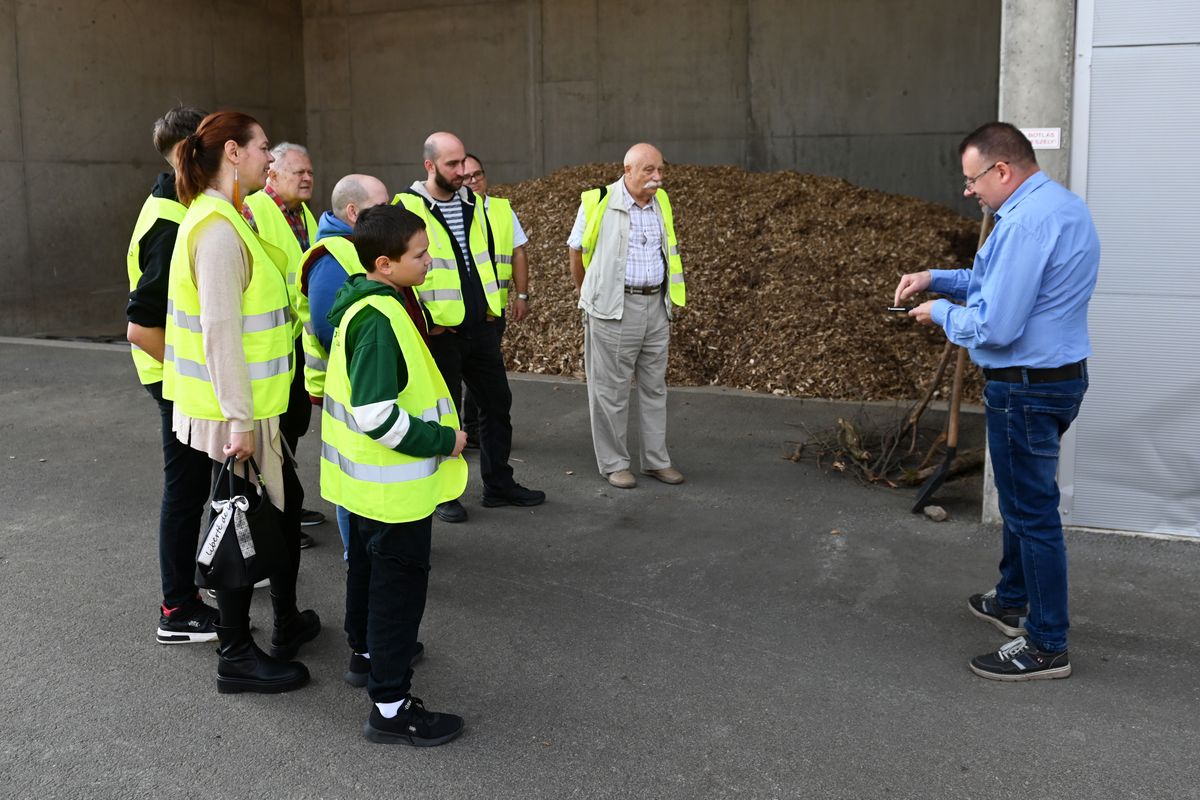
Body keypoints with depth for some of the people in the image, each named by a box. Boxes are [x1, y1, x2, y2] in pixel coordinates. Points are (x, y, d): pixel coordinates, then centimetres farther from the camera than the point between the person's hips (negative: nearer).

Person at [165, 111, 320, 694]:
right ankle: (236, 656, 15)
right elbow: (219, 329, -24)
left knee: (285, 501, 20)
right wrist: (239, 419, -24)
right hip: (234, 413, -10)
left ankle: (287, 620, 35)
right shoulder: (218, 228, -19)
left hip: (254, 407, 10)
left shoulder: (223, 219, 12)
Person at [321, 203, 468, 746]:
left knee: (369, 566, 25)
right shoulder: (380, 319, -26)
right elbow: (376, 415, -31)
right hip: (395, 484, -10)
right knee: (400, 584, -1)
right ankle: (391, 707, 9)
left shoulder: (368, 303, 5)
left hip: (369, 478, 10)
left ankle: (366, 653, 46)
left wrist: (436, 430, 17)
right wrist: (442, 441, -21)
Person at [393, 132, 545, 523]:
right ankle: (442, 492, 18)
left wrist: (495, 307, 13)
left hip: (482, 326, 7)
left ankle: (499, 483, 26)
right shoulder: (408, 207, -11)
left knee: (497, 402, 12)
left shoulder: (472, 202, 11)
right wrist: (426, 321, -14)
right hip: (440, 331, -6)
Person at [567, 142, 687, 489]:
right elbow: (576, 250, 3)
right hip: (615, 309, -5)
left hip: (656, 304, 6)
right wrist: (587, 293, 13)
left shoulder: (661, 203, 7)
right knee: (611, 388, 1)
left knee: (654, 386, 11)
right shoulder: (599, 203, -9)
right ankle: (613, 463, 12)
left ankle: (656, 459, 21)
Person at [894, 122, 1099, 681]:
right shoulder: (1063, 206, 10)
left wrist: (941, 312, -8)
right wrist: (937, 278, 11)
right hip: (1059, 378, 11)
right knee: (1024, 498, 24)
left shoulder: (1026, 223, -24)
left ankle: (1046, 646, 12)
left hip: (1026, 389, -11)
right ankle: (1012, 601, 42)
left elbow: (994, 325, -26)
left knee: (1031, 510, 0)